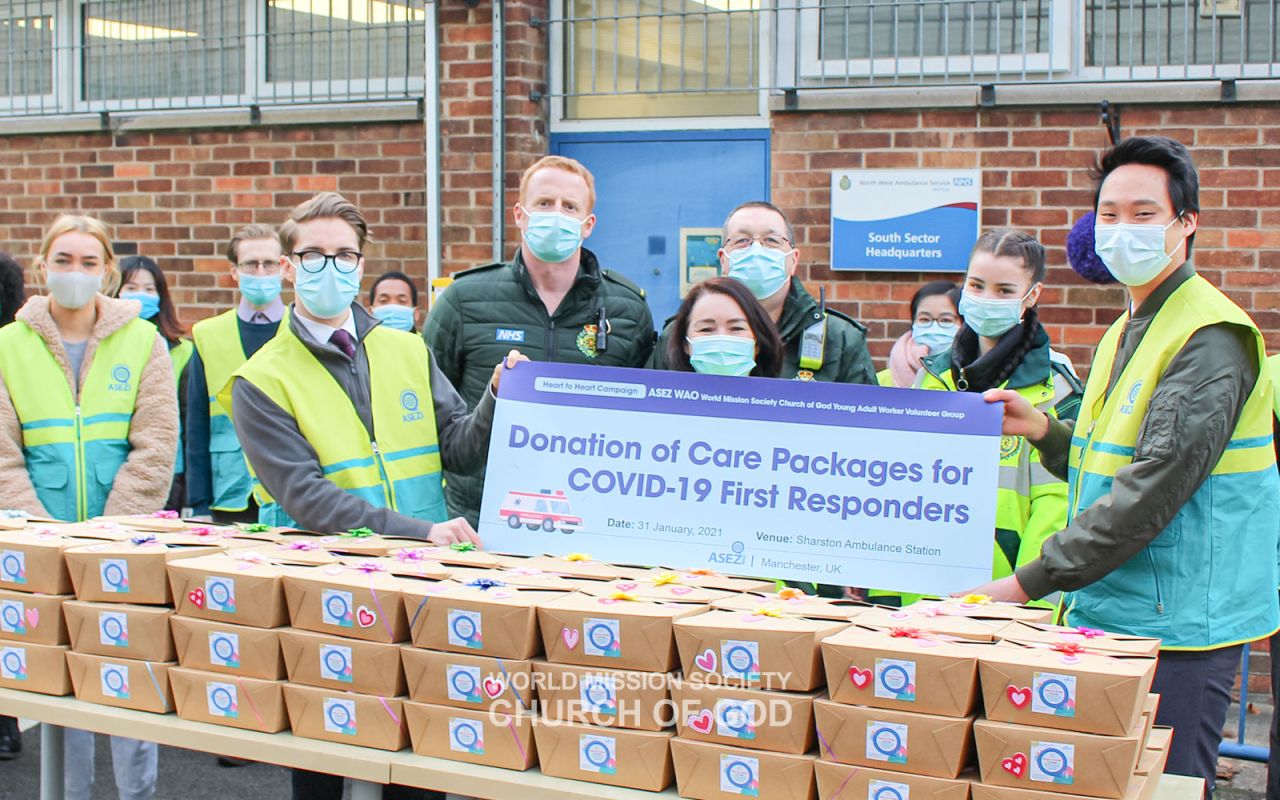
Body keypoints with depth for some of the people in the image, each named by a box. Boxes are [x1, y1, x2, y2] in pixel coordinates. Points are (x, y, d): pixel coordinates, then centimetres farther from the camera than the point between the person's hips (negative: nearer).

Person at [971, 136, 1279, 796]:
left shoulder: (1212, 338, -15)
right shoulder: (1126, 332, 16)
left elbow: (1156, 487, -22)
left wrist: (1030, 581, -21)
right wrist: (1044, 430, 2)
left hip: (1175, 626, -9)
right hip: (1103, 614, 9)